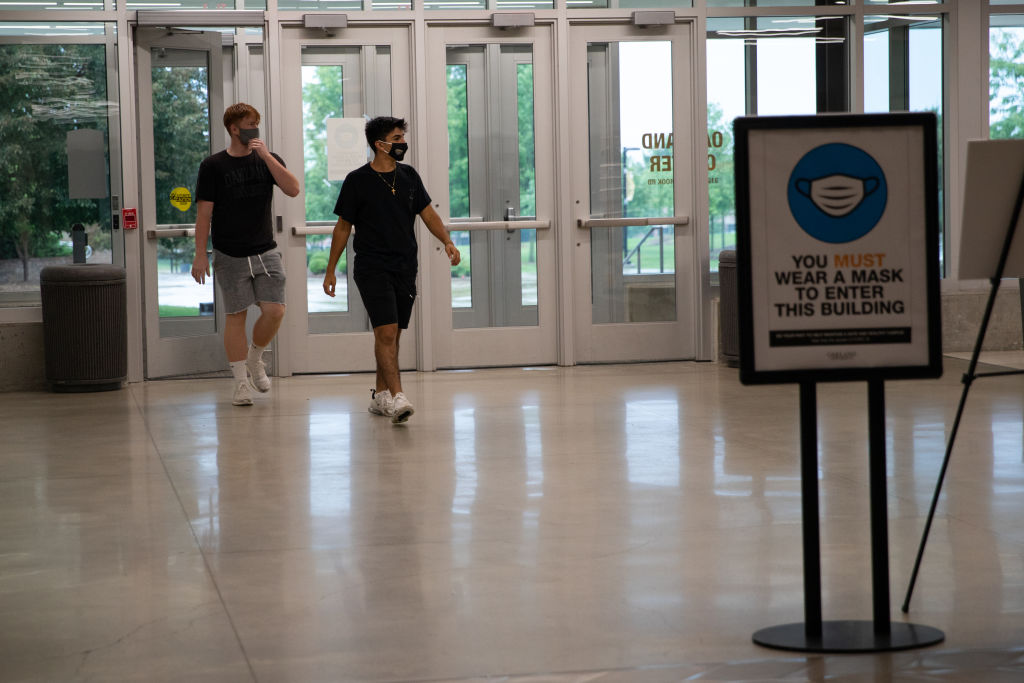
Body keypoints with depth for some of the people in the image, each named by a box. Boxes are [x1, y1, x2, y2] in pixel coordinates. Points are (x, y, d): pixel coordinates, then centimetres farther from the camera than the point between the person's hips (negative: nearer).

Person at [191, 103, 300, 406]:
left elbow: (293, 189, -8)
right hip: (230, 255, -3)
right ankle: (240, 382, 9)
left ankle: (255, 359, 20)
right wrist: (200, 255, -7)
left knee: (275, 310, -7)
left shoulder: (268, 159, 7)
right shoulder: (213, 166, -1)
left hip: (265, 251, 3)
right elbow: (204, 212, -2)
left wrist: (266, 156, -13)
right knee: (236, 316, 0)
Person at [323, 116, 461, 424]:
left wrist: (447, 241, -4)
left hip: (405, 268, 5)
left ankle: (380, 395, 22)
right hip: (372, 268, -5)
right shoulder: (358, 181, -3)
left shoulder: (408, 176, 9)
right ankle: (397, 398, -22)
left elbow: (428, 214, 13)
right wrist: (330, 270, 5)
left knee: (391, 334, 10)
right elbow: (343, 227, 3)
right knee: (386, 332, -16)